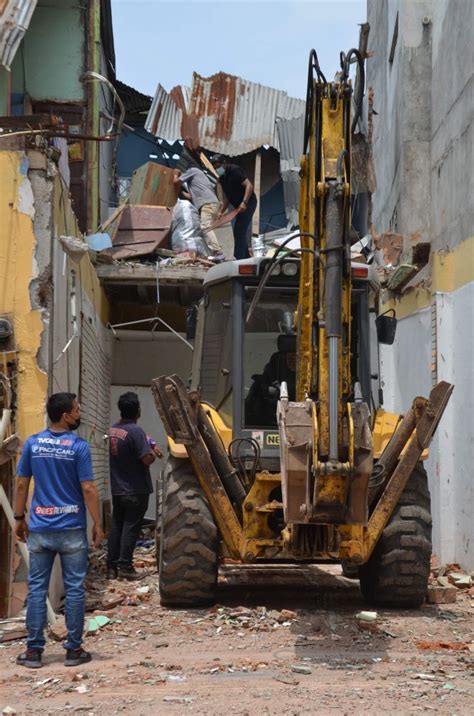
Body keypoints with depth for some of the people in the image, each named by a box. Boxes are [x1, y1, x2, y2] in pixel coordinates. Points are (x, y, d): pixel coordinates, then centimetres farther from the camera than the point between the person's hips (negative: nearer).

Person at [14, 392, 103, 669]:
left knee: (37, 589, 7)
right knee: (74, 589, 5)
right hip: (71, 529, -3)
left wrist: (20, 518, 14)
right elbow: (88, 489, -11)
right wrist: (98, 525, -4)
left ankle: (34, 651, 9)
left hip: (40, 528, 3)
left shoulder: (33, 444, 1)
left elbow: (22, 484, 4)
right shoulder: (78, 446, -9)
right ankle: (74, 650, 10)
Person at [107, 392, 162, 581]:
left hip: (117, 489, 7)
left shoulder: (112, 430, 4)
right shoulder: (135, 431, -19)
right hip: (135, 490, -7)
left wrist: (150, 449, 12)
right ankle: (125, 566, 0)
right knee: (131, 527, 0)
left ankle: (111, 567, 12)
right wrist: (154, 453, 0)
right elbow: (146, 459, -21)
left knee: (116, 526, 11)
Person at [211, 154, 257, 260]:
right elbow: (228, 197, 21)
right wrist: (222, 211, 9)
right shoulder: (222, 178, 13)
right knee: (239, 232, 15)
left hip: (247, 204, -10)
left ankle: (239, 259, -13)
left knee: (239, 232, -13)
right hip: (239, 207, 10)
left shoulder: (234, 170, -14)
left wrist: (244, 202, -33)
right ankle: (246, 258, 24)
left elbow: (249, 185, -23)